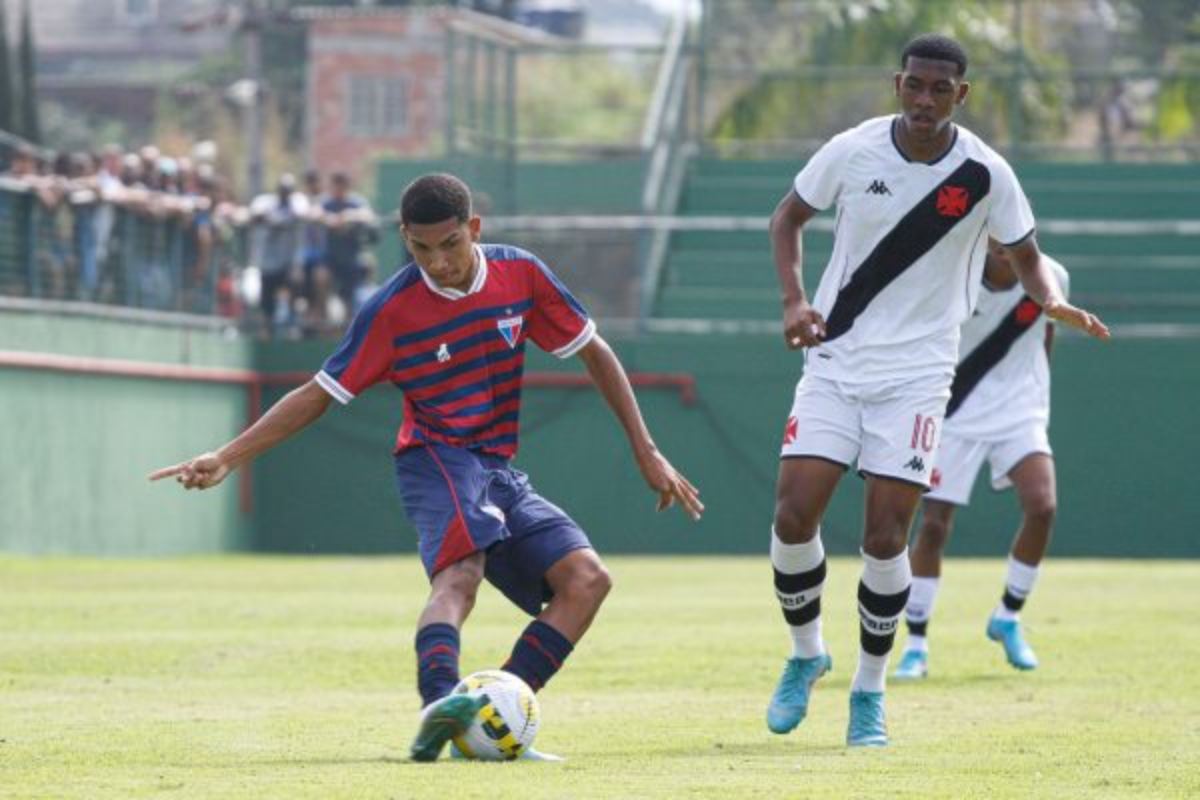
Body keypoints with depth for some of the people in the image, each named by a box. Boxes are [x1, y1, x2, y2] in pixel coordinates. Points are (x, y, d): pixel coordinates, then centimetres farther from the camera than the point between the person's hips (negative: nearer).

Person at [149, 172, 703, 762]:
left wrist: (647, 453, 7)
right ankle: (440, 701, -61)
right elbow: (319, 395, -2)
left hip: (500, 471, 5)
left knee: (587, 579, -15)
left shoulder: (521, 275, -1)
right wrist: (225, 460, -9)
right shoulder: (391, 310, -9)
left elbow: (594, 354, 10)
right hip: (436, 458, -5)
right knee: (460, 574, -35)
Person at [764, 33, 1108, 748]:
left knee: (886, 535, -7)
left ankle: (871, 690, 11)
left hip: (915, 374, -1)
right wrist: (795, 298, -6)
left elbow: (1027, 255, 6)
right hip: (835, 361, 1)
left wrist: (1053, 301, -16)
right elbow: (789, 215, 10)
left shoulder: (984, 174, -7)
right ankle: (806, 654, 17)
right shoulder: (853, 150, -5)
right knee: (794, 515, -9)